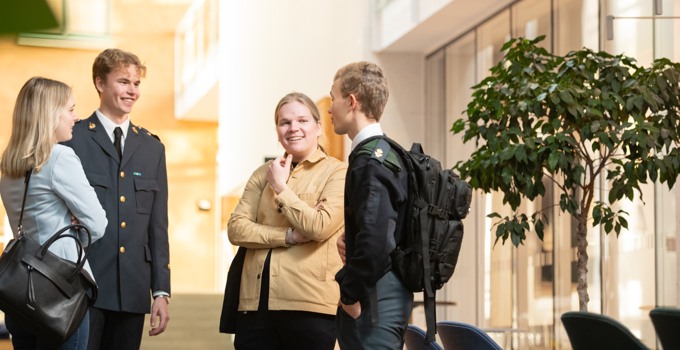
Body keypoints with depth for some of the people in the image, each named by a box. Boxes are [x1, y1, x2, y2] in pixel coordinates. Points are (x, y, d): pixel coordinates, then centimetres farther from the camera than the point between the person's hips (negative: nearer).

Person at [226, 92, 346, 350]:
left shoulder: (337, 172, 1)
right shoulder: (263, 173, 15)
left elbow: (320, 227, -14)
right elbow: (236, 228, 5)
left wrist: (280, 187, -3)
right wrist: (289, 236, -9)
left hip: (308, 303, -4)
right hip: (256, 302, 4)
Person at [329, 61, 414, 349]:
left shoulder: (368, 161, -17)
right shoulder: (389, 153, 13)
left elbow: (375, 241, -28)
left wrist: (350, 293, -16)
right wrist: (349, 241, 9)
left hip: (373, 300, -10)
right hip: (394, 296, 10)